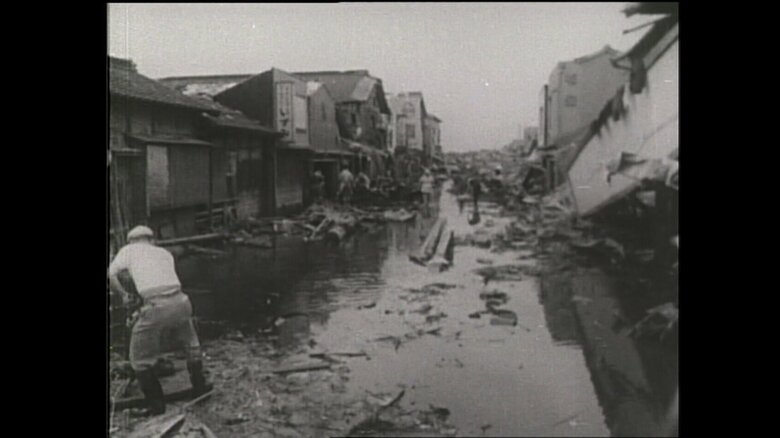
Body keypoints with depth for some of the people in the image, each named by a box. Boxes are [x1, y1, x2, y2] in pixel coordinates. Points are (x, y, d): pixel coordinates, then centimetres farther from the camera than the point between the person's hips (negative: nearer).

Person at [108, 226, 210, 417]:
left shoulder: (128, 250, 16)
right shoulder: (164, 253, 25)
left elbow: (111, 275, 3)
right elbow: (167, 280, 17)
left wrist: (123, 294, 19)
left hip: (156, 306, -4)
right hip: (180, 301, 4)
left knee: (141, 358, 14)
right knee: (190, 345, 28)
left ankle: (156, 404, 19)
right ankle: (199, 386, 39)